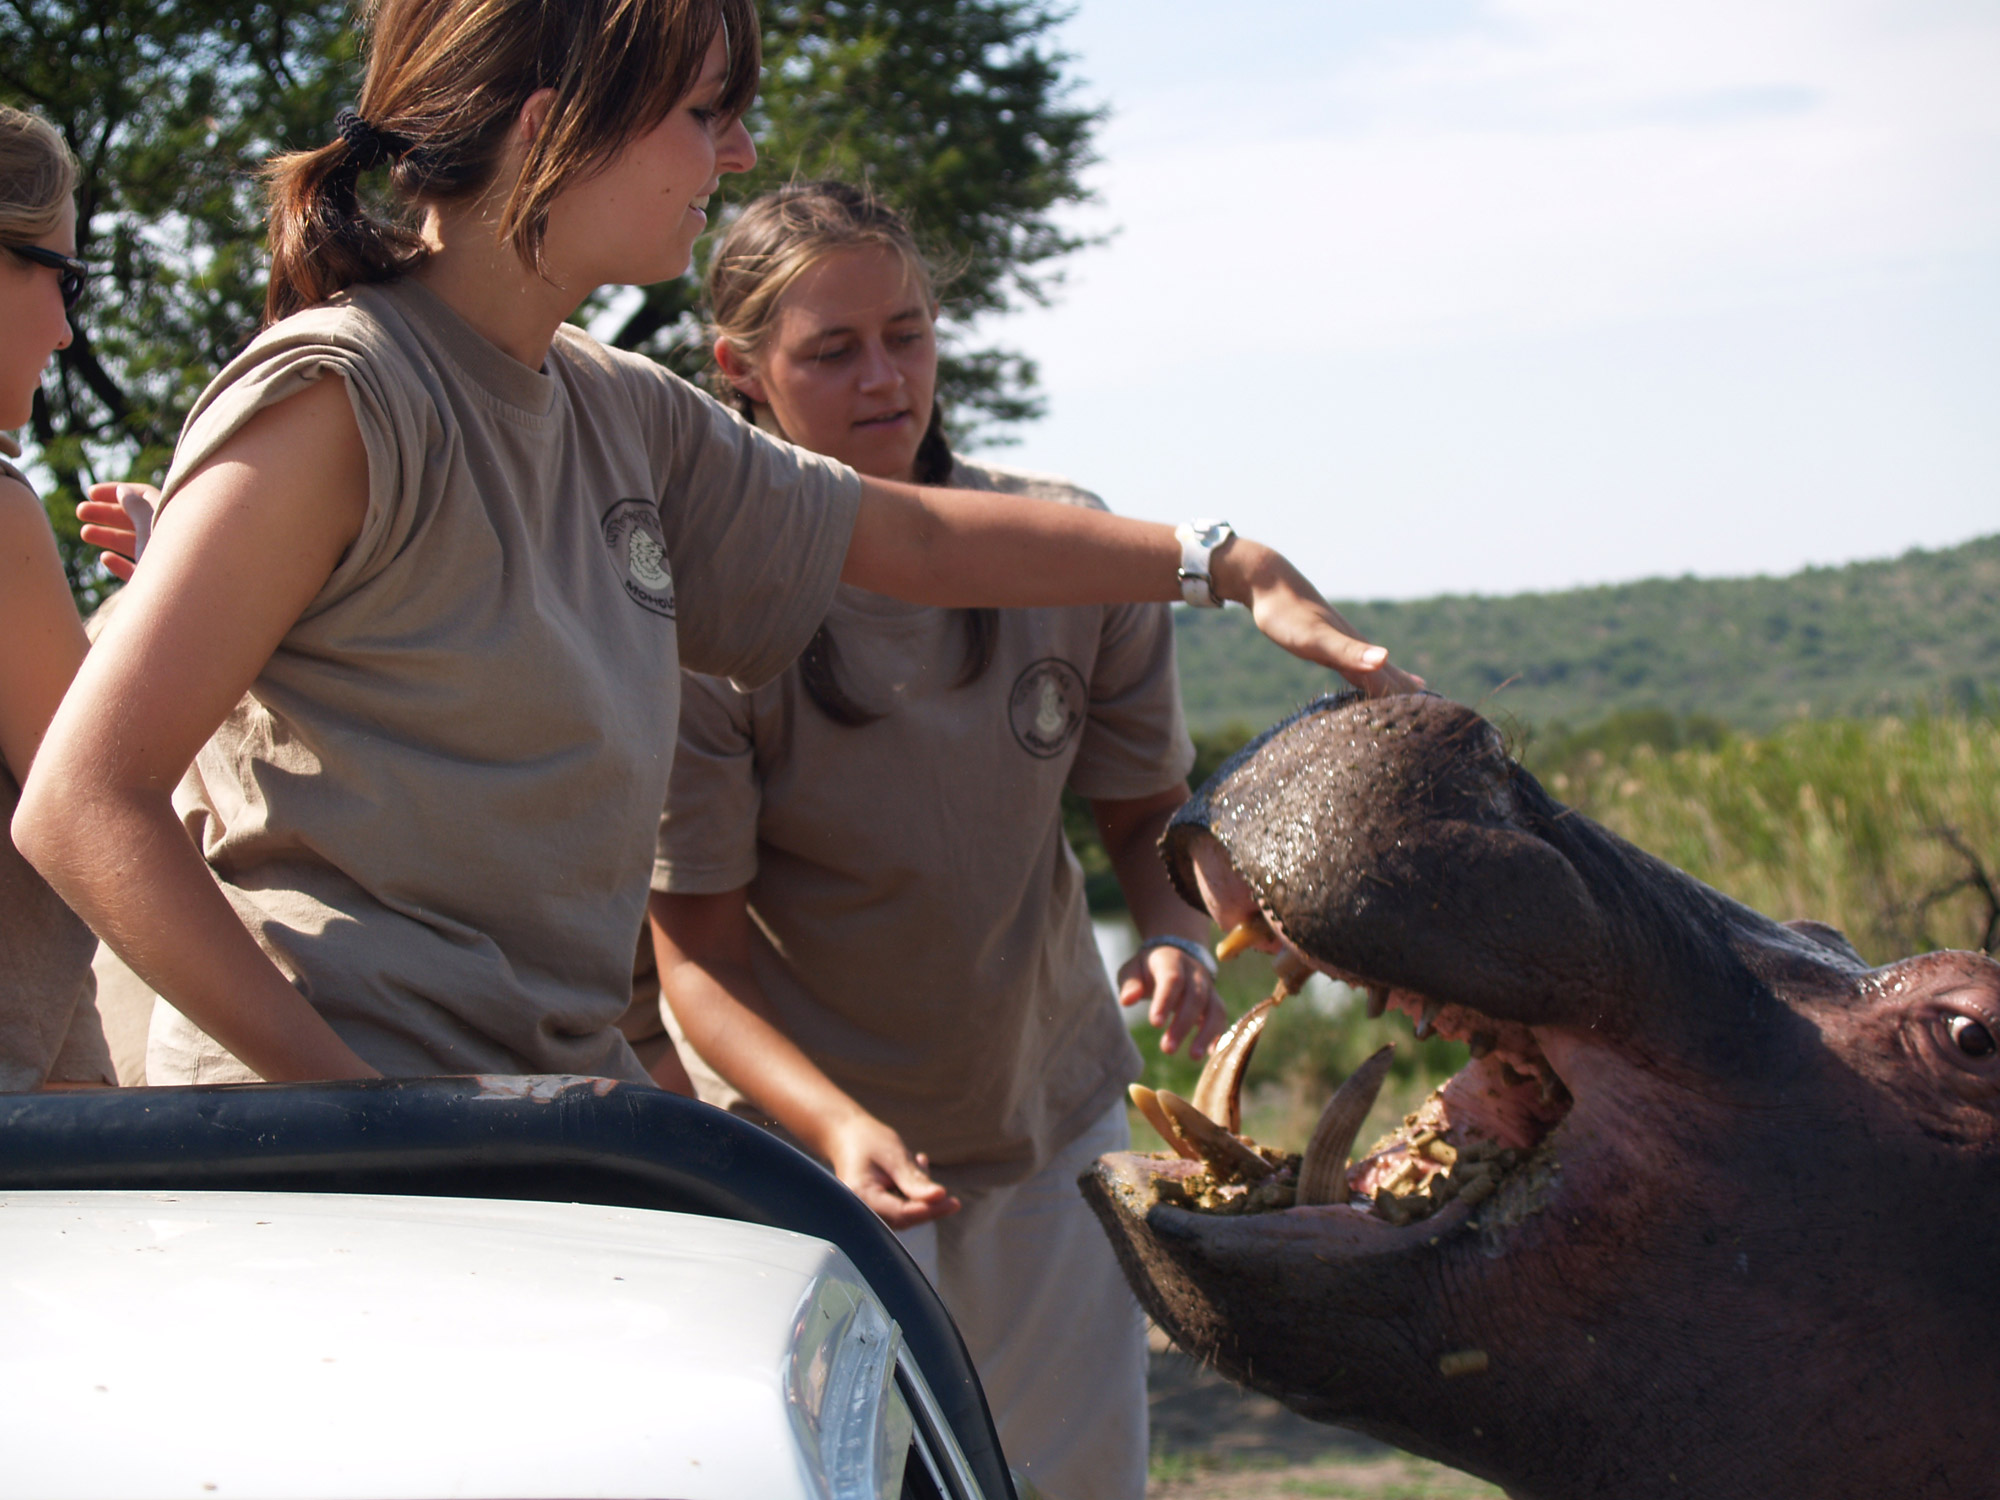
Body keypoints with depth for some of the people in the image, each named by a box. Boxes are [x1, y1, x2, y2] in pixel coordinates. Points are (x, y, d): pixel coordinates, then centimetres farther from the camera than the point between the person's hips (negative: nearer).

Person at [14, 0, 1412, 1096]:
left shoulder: (617, 415, 12)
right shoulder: (338, 398, -13)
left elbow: (920, 538, 27)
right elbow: (81, 802, -17)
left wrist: (1224, 561, 25)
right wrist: (355, 1102, -20)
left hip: (560, 1098, 8)